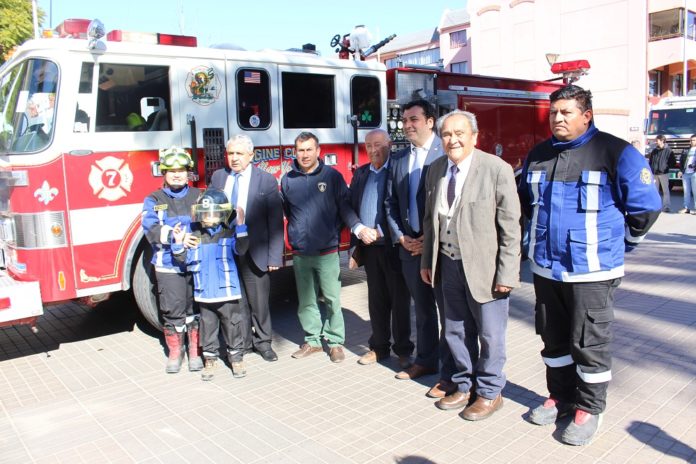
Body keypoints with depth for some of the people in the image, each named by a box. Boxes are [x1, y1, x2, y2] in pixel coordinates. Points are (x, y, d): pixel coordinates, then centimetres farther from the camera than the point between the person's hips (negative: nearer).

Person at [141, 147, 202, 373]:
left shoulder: (199, 196, 11)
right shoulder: (154, 200, 7)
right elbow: (151, 229, -8)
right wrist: (172, 235, -26)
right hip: (168, 265, 0)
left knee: (196, 309, 7)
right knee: (173, 310, 4)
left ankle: (196, 351, 21)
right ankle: (175, 352, 22)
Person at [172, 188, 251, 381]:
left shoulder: (229, 233, -6)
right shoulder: (193, 234, 2)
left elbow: (240, 249, -23)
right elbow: (183, 258, 5)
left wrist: (240, 225, -28)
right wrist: (178, 242, -11)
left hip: (228, 291, -2)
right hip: (204, 293, 3)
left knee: (233, 325, 8)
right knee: (208, 326, 14)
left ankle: (236, 358, 25)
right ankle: (210, 360, 29)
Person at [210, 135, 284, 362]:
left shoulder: (266, 180, -3)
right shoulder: (218, 177, 7)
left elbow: (275, 222, -5)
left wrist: (274, 256, -9)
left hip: (254, 253, -3)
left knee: (259, 301, 7)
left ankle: (262, 341, 25)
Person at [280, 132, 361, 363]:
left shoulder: (332, 176, -2)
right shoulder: (287, 179, 6)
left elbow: (345, 207, -6)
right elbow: (284, 212, 14)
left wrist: (358, 228, -21)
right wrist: (295, 234, 3)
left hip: (327, 251, -3)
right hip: (300, 253, 3)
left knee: (332, 299, 0)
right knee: (306, 300, 12)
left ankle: (335, 341, 15)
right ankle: (313, 340, 26)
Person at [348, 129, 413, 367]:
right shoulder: (361, 173, 12)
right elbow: (353, 209, 13)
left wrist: (380, 232, -14)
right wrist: (355, 245, 9)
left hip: (393, 246, -5)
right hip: (369, 247, 5)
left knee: (399, 300, 5)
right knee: (377, 300, 12)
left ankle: (403, 350, 16)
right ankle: (379, 347, 24)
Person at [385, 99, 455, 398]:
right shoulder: (398, 160, 11)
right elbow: (391, 203, 13)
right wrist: (400, 237, 1)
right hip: (410, 247, 6)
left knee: (448, 310, 2)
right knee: (422, 309, 17)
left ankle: (450, 375, 12)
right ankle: (425, 360, 32)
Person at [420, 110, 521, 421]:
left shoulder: (497, 169, -13)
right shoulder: (436, 169, 6)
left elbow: (510, 226, -14)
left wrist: (506, 273, -17)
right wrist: (427, 261, 11)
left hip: (484, 266, -6)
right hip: (449, 265, 6)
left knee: (490, 334, 8)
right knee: (456, 331, 17)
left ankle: (490, 393, 27)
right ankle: (464, 386, 36)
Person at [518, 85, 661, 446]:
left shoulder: (615, 153, -9)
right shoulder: (538, 156, 7)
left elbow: (646, 206, -5)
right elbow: (527, 202, 23)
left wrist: (616, 244, 2)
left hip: (591, 270, -5)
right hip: (545, 267, 5)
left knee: (589, 343, 5)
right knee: (554, 339, 16)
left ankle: (589, 407, 22)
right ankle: (561, 396, 33)